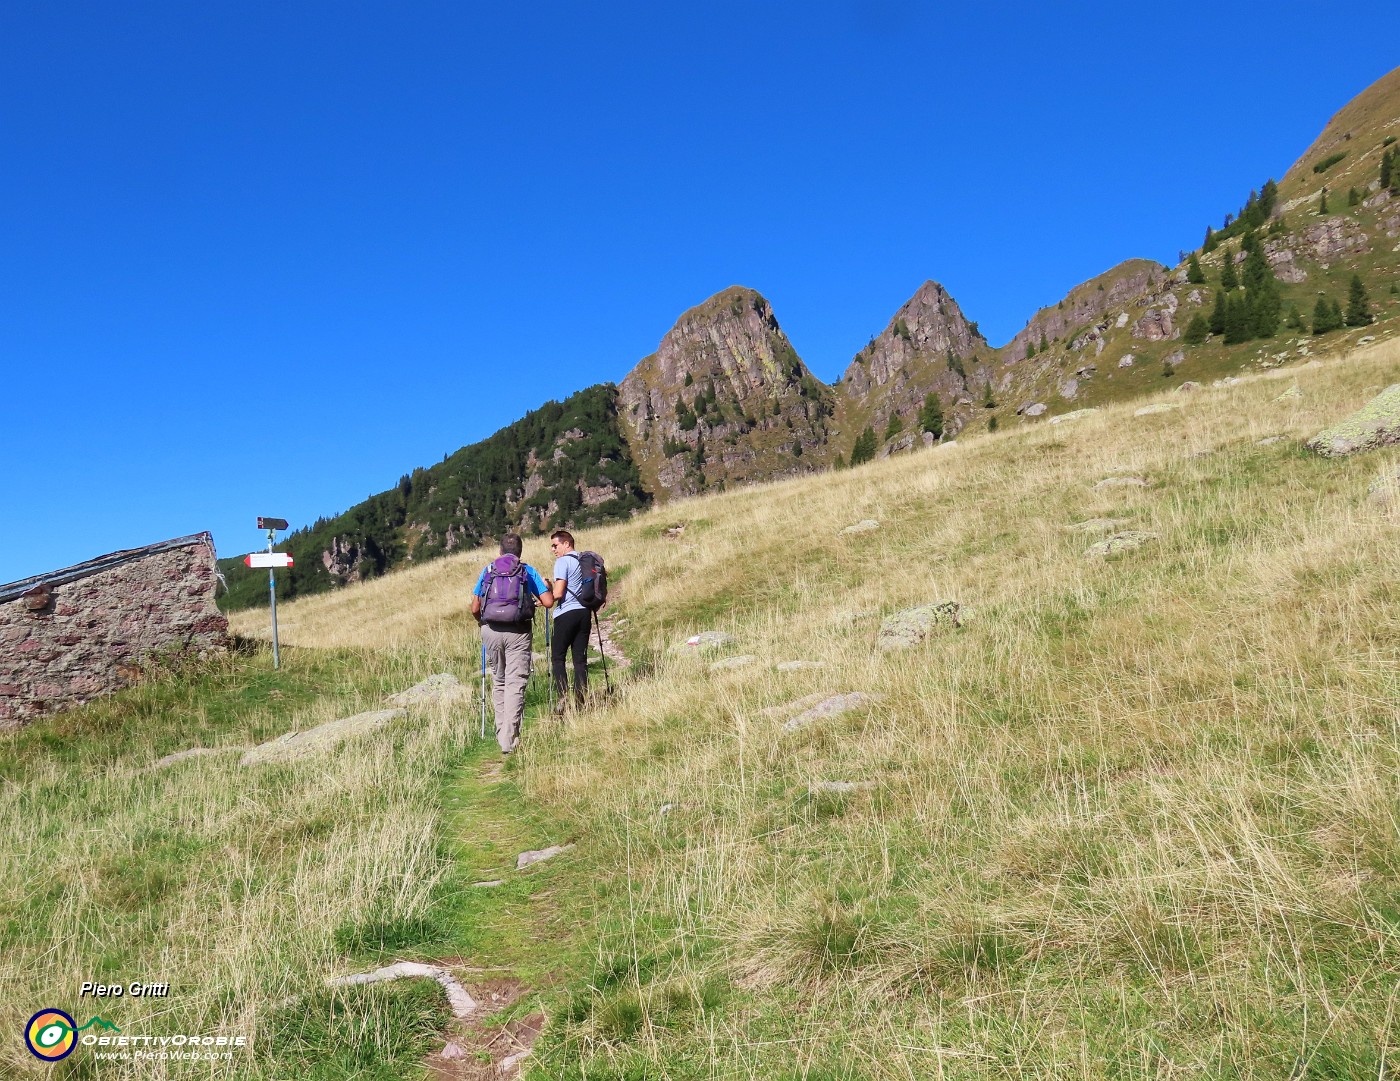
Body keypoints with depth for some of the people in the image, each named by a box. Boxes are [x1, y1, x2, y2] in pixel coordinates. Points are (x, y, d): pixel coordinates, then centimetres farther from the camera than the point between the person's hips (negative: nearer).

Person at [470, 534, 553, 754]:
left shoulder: (488, 570, 10)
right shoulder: (528, 571, 6)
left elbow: (475, 608, 7)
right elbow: (548, 602, -1)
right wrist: (547, 589, 21)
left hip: (491, 631, 2)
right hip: (518, 632, -2)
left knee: (498, 682, 19)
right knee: (515, 685, -3)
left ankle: (501, 733, 24)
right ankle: (509, 740, -10)